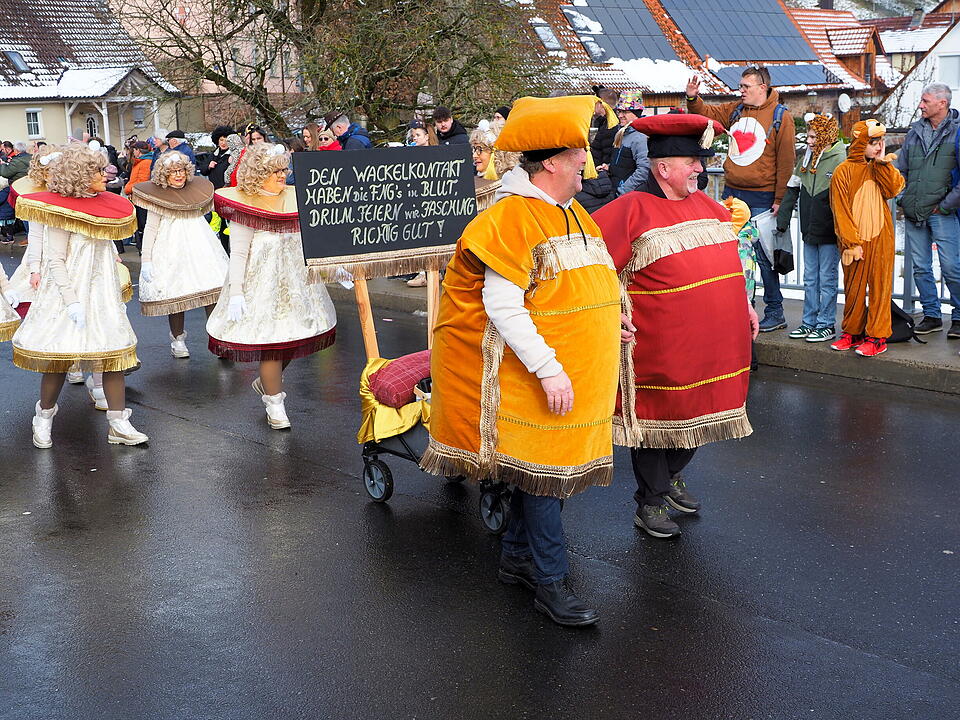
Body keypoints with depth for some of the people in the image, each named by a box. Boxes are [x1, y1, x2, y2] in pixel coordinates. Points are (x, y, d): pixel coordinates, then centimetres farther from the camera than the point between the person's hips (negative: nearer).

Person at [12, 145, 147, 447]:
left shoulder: (104, 205, 10)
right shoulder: (62, 211, -12)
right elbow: (55, 261, -14)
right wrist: (72, 302, -20)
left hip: (102, 292, 7)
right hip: (69, 290, -7)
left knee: (115, 352, 1)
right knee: (58, 357, 0)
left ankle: (118, 424, 4)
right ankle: (44, 418, 20)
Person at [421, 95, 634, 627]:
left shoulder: (574, 216, 12)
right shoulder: (512, 219, -17)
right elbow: (501, 307, -21)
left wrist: (607, 324, 8)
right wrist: (549, 369, -23)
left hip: (575, 373, 9)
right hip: (531, 374, -9)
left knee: (544, 464, 15)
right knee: (540, 467, -2)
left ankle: (517, 557, 29)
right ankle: (550, 582, 7)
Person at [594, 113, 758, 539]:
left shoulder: (703, 204, 10)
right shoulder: (633, 210, -12)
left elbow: (732, 256, 23)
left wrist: (745, 305, 21)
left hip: (712, 340, 7)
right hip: (661, 344, -7)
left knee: (699, 410, 17)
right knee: (657, 414, 4)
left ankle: (672, 477, 40)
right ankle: (650, 503, 19)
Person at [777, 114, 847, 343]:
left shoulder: (840, 160, -11)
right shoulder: (807, 157, 9)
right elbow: (792, 190, 14)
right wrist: (782, 219, 10)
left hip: (829, 232, -6)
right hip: (809, 230, 6)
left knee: (827, 279, 2)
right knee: (810, 279, 13)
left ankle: (826, 325, 10)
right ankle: (809, 323, 21)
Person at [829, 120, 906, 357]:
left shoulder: (881, 168, 10)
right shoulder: (844, 171, -3)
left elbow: (894, 190, -6)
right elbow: (840, 210, -5)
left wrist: (883, 162, -6)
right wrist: (851, 243, -10)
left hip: (881, 236, 2)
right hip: (854, 239, -2)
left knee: (880, 284, 0)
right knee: (853, 286, 6)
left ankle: (877, 336, 2)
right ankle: (853, 332, 19)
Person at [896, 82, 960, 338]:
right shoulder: (915, 132, 14)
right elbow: (900, 169, 21)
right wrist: (902, 198, 8)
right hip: (913, 212, 6)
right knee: (921, 268, 8)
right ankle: (931, 316, 18)